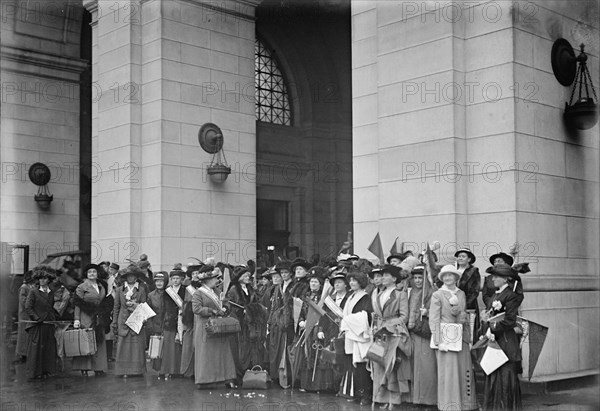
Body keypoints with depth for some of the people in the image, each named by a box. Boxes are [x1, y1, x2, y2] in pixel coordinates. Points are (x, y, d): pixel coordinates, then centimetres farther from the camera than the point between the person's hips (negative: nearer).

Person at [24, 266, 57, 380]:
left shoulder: (51, 293, 13)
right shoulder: (33, 292, -4)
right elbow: (27, 307, -8)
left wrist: (54, 318, 10)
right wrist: (37, 318, -15)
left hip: (49, 324, 6)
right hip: (37, 324, -5)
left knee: (48, 348, 6)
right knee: (36, 348, -2)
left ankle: (45, 371, 13)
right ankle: (34, 372, 4)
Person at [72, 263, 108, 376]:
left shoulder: (101, 287, 13)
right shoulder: (82, 287, -3)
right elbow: (77, 304, -5)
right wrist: (77, 319, -12)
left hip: (98, 318, 5)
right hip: (86, 318, -5)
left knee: (99, 343, 3)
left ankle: (98, 367, 6)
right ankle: (84, 368, 0)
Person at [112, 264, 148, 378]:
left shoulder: (142, 289, 4)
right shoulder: (120, 290, 10)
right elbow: (116, 307, 11)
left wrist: (135, 305, -15)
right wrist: (114, 323, 8)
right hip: (123, 321, 1)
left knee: (137, 346, -3)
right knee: (123, 346, -1)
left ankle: (137, 370, 6)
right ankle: (124, 371, 5)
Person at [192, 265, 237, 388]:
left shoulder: (213, 293, 17)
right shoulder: (198, 293, -9)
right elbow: (196, 308, -21)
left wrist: (222, 311, 9)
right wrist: (213, 311, -21)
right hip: (205, 328, -8)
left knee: (222, 353, 4)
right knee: (206, 354, -3)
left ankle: (227, 379, 4)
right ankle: (204, 380, 4)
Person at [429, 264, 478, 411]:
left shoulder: (462, 294, 12)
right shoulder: (437, 295, -3)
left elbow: (465, 317, 17)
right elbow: (434, 320, -7)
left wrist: (468, 337, 10)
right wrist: (439, 341, -15)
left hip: (461, 338, 5)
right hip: (445, 338, -4)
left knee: (465, 371, 4)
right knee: (448, 373, -3)